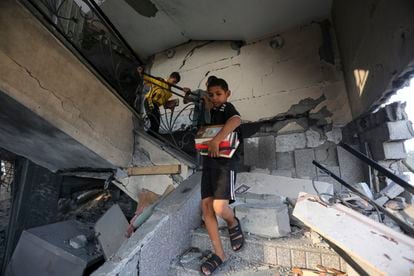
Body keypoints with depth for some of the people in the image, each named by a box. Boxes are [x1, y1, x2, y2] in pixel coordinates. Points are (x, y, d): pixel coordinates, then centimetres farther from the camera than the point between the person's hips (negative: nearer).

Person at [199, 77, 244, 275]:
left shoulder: (228, 108, -2)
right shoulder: (213, 111, 20)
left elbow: (236, 120, -27)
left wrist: (216, 140, -35)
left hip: (225, 162, -7)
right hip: (209, 161, 8)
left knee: (219, 207, -19)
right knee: (206, 206, 2)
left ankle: (233, 223, 18)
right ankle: (219, 254, 17)